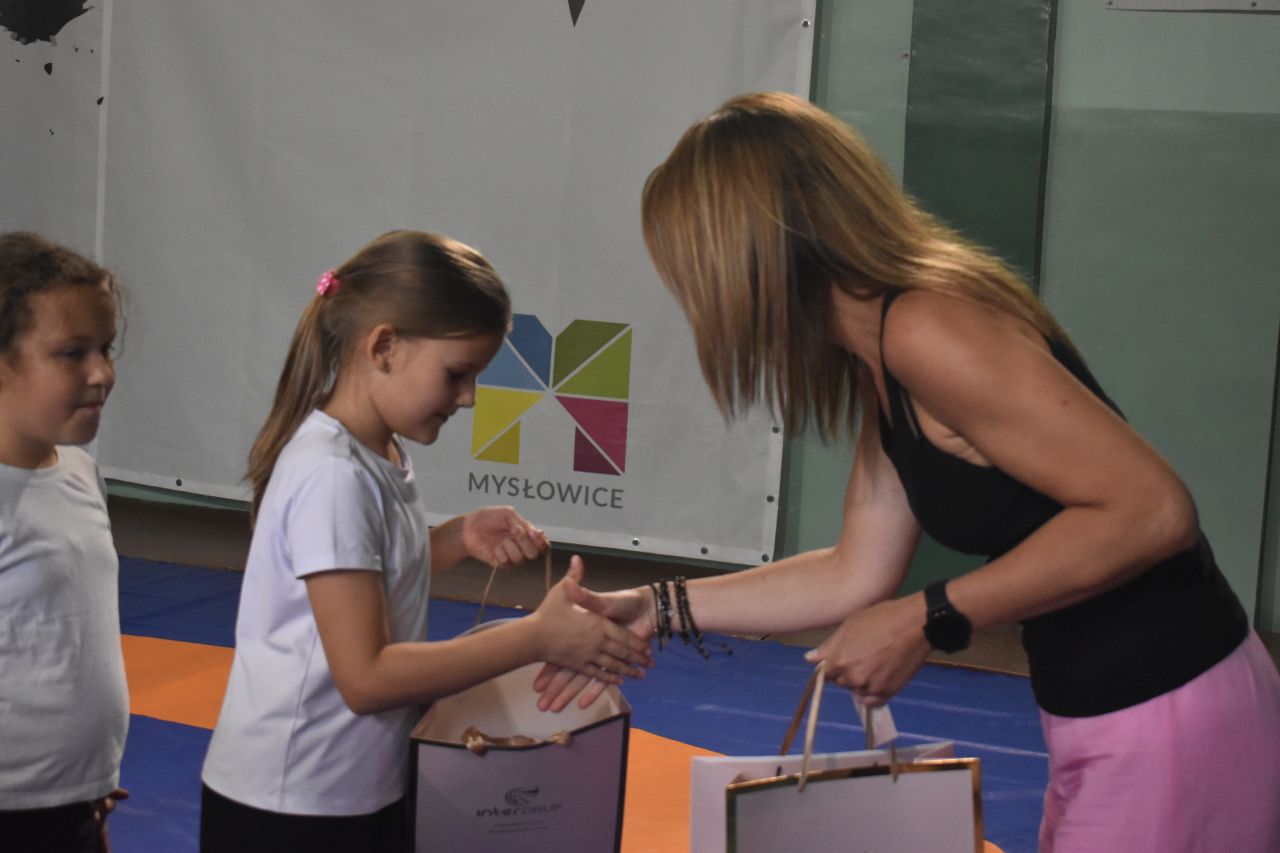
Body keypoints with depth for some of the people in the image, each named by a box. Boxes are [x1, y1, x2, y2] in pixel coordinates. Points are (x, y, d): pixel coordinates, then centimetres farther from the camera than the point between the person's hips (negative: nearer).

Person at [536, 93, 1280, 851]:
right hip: (1103, 725, 9)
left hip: (1170, 725, -9)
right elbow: (858, 576, 13)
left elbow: (1152, 510, -25)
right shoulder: (881, 368, 8)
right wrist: (659, 609, 14)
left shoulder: (928, 330, -22)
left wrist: (930, 621, -20)